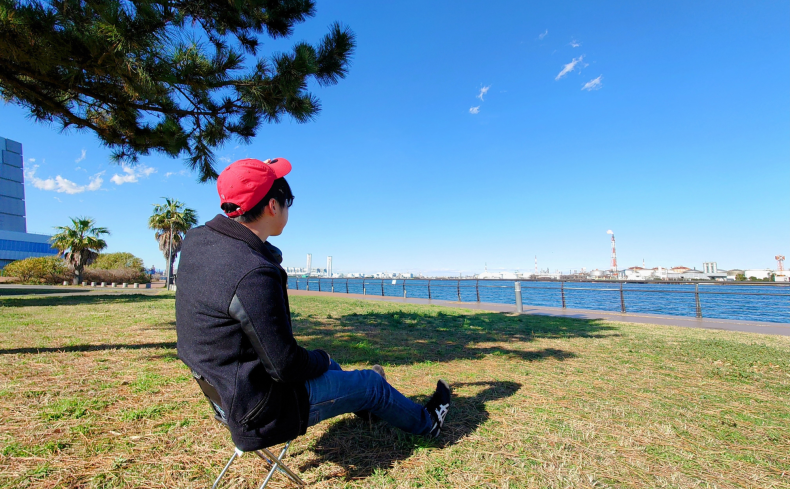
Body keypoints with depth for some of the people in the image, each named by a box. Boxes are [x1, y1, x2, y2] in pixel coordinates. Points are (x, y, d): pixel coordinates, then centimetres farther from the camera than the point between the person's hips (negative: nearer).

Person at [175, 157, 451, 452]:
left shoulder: (195, 239, -8)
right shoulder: (255, 276, -36)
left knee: (325, 366, 30)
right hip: (259, 411, -9)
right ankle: (426, 423, 39)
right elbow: (285, 367, -27)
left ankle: (363, 403, 60)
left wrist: (250, 182, 8)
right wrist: (322, 359, -5)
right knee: (371, 383, 10)